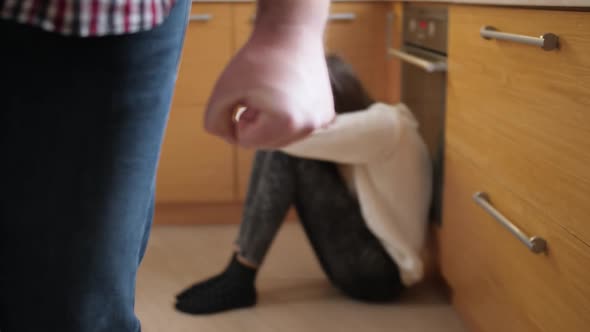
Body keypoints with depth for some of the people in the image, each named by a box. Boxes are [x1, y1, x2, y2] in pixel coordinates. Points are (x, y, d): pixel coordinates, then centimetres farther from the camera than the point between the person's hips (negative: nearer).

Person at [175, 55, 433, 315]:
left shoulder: (387, 126, -17)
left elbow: (300, 136, -30)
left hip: (379, 272, -9)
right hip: (355, 261, 9)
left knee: (288, 153, -20)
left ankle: (239, 279, -16)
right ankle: (238, 273, -9)